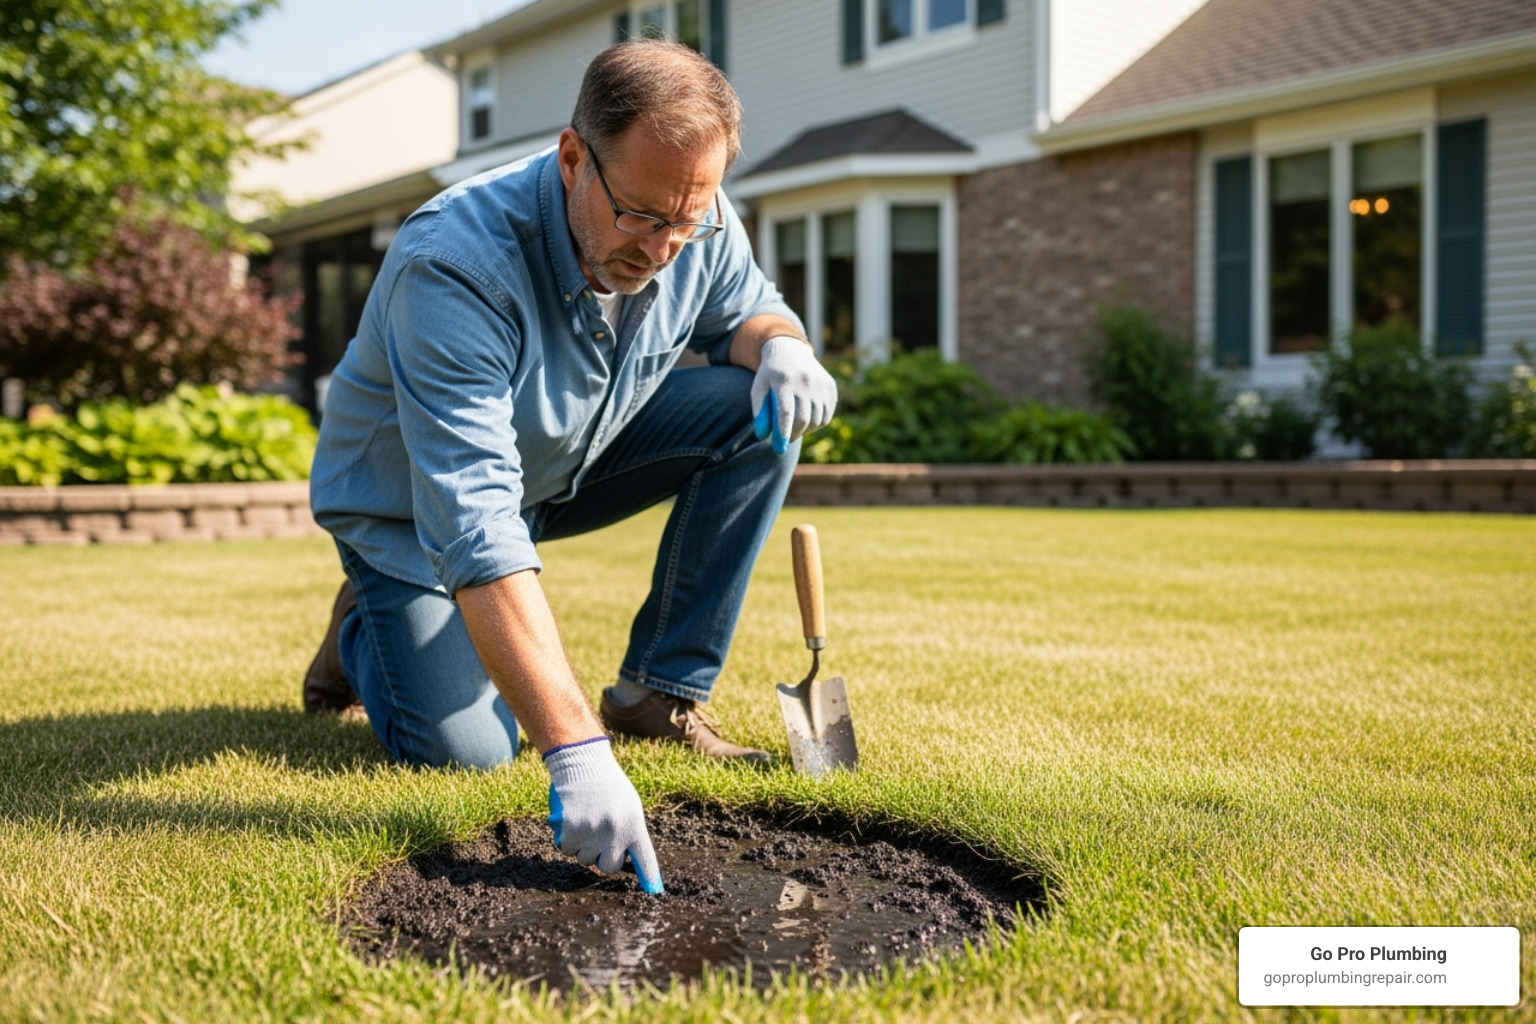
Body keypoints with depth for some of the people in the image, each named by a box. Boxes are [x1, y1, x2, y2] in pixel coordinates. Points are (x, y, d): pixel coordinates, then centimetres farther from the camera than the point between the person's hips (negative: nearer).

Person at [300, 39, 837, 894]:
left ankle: (658, 697, -6)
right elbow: (473, 527, -45)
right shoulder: (454, 267, -38)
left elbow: (744, 310, 4)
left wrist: (781, 345, -24)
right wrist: (575, 752, -51)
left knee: (760, 416, -16)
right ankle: (365, 629, 15)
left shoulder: (697, 222, -19)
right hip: (410, 510, -5)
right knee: (463, 750, -20)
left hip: (570, 463, 5)